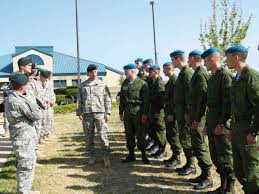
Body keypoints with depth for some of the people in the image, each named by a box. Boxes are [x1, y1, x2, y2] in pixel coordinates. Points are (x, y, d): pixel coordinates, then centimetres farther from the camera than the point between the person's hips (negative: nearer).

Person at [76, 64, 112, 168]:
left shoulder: (102, 84, 6)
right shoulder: (83, 85, 12)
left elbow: (107, 99, 4)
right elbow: (79, 100, 12)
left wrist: (107, 112, -3)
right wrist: (79, 112, 4)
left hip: (100, 113, -2)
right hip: (87, 114, 2)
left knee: (103, 135, -7)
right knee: (89, 137, 7)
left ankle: (106, 157, -1)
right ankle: (92, 157, 19)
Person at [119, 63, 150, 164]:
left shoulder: (142, 83, -5)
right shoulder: (124, 83, 12)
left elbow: (146, 100, -8)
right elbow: (122, 99, 15)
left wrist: (145, 114, -12)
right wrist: (121, 112, 12)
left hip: (138, 111, -5)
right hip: (127, 111, 5)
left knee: (140, 134, -1)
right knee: (129, 134, 8)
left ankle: (143, 155, 12)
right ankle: (131, 154, 19)